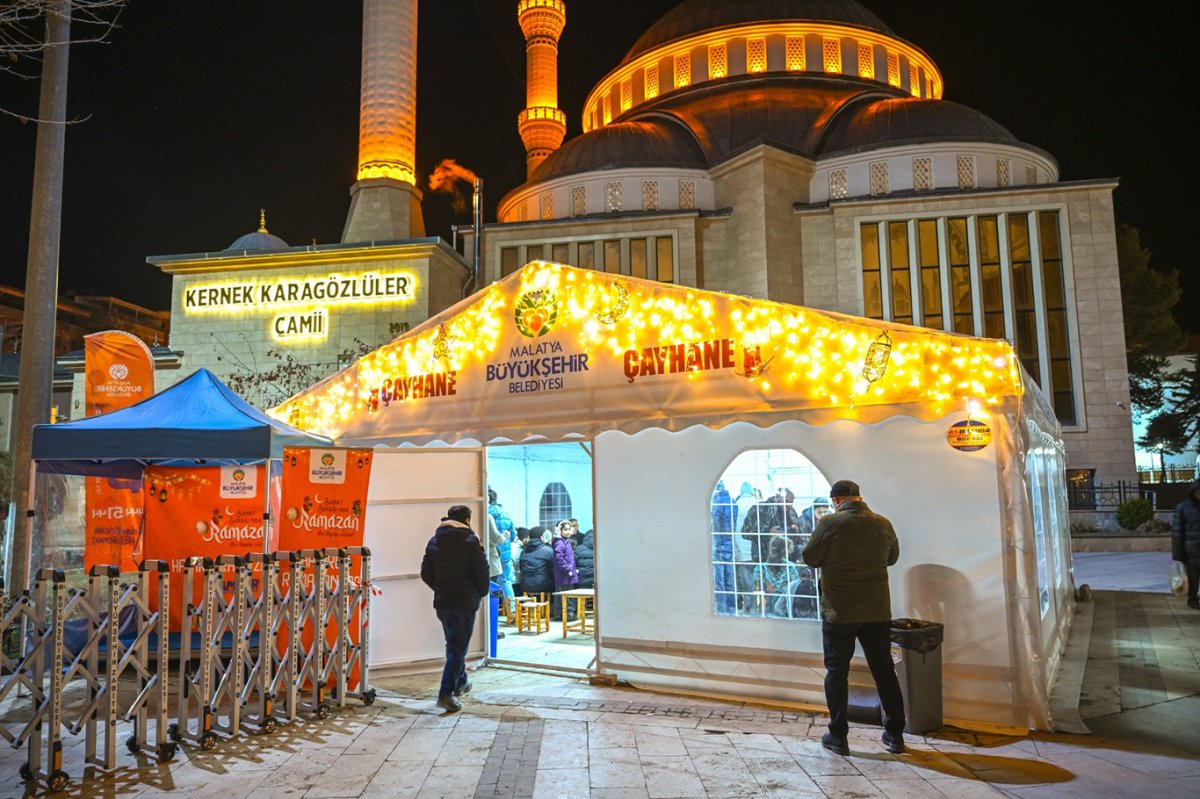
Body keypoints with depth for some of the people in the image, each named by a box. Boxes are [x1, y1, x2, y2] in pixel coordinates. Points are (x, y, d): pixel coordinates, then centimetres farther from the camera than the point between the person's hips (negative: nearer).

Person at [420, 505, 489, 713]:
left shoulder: (434, 542, 6)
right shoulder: (470, 541, -11)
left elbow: (426, 573, 9)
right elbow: (481, 571, -11)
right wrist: (481, 593, 6)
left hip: (442, 602, 6)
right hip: (465, 602, -6)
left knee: (453, 644, 22)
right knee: (458, 647, -2)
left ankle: (460, 682, 36)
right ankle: (446, 694, -9)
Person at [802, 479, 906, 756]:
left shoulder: (829, 524, -13)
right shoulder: (882, 524, 0)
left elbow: (810, 558, -6)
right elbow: (892, 557, 14)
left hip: (839, 612, -3)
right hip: (877, 611, 4)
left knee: (837, 672, 8)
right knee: (884, 671, 13)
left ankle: (838, 736, 12)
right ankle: (895, 735, 20)